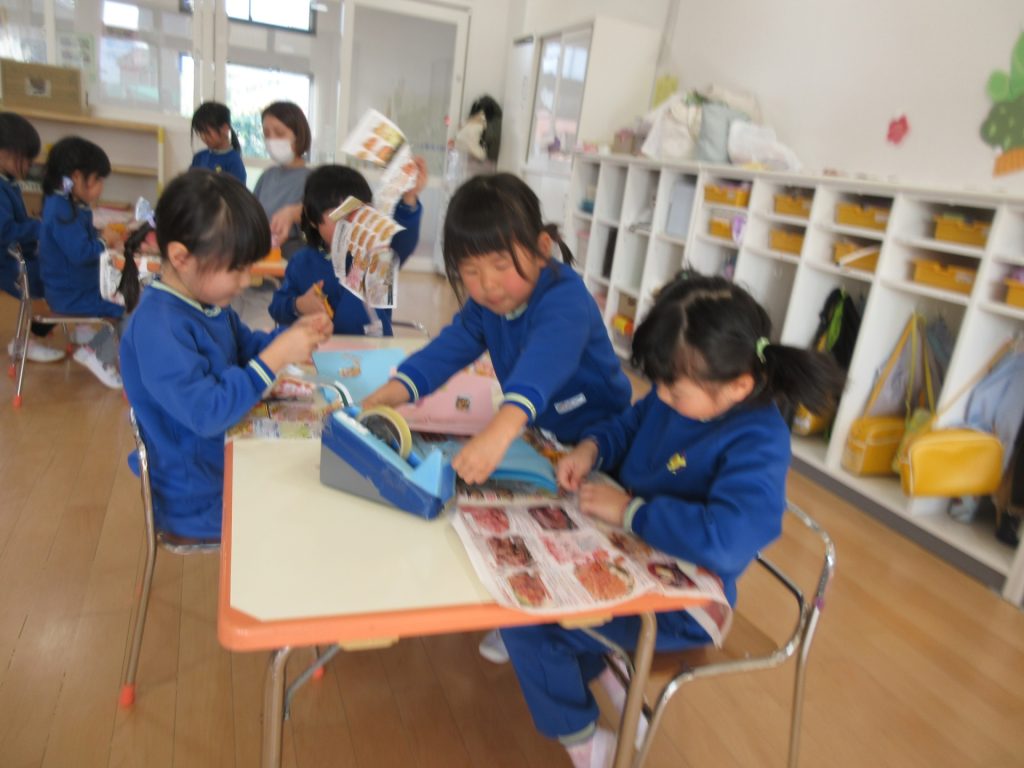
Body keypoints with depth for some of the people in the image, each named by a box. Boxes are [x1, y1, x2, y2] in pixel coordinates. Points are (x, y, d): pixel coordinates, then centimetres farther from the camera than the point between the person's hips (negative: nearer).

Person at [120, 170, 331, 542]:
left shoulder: (206, 300, 2)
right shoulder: (157, 327, -29)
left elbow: (245, 347, 16)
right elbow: (207, 413, -33)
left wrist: (293, 334, -4)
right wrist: (277, 356, -32)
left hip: (230, 463, 9)